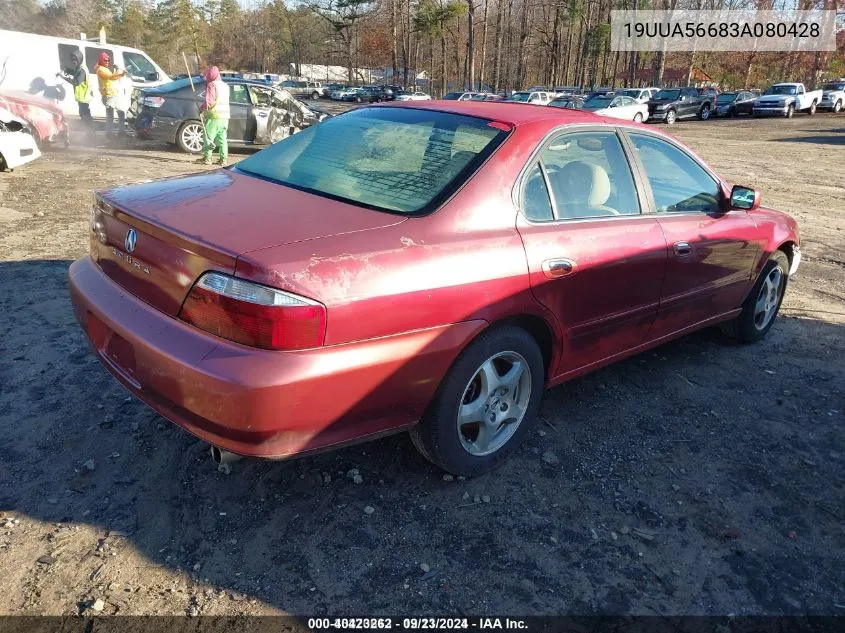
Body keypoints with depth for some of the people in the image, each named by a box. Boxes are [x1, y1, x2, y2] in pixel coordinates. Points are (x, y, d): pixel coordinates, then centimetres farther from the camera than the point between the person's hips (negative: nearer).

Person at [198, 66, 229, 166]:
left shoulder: (211, 85, -9)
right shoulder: (225, 85, 14)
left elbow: (208, 101, -16)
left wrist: (202, 108, -1)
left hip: (214, 116, -7)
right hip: (225, 116, 7)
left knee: (208, 138, 1)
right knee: (222, 139, 8)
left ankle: (207, 158, 3)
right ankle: (223, 159, 5)